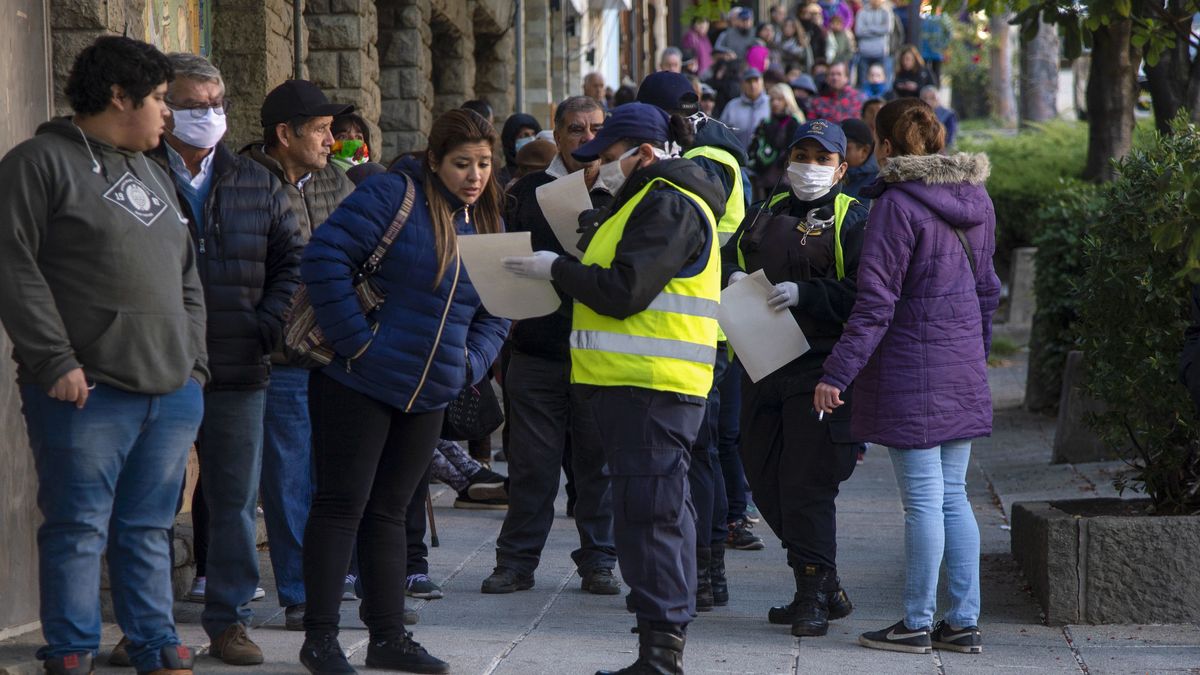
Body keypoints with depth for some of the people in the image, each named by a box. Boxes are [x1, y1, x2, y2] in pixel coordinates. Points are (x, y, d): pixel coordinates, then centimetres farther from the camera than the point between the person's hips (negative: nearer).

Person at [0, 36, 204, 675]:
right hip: (87, 391, -7)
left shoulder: (152, 175, 22)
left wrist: (194, 364, 16)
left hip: (170, 394, 7)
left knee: (149, 528, 11)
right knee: (79, 527, -3)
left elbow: (186, 279, 26)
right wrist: (55, 362, -16)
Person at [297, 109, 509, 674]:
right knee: (342, 504, -3)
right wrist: (356, 340, -19)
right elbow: (324, 257, -18)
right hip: (358, 384, -6)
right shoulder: (394, 195, -12)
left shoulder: (487, 224, 11)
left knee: (388, 512, 13)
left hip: (428, 395, 7)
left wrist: (470, 362, 2)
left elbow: (496, 311, 19)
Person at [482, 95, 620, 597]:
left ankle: (598, 561, 13)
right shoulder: (529, 190, 9)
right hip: (537, 345, 0)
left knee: (599, 461, 4)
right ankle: (517, 560, 10)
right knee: (531, 461, 2)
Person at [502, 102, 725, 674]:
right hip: (635, 382, 11)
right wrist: (573, 268, 11)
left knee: (648, 513, -12)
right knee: (659, 512, 12)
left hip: (652, 386, -11)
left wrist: (557, 269, -7)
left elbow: (623, 292, -18)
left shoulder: (669, 205, -12)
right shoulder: (652, 199, 22)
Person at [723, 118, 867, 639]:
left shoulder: (850, 220, -1)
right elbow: (727, 260, 24)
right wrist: (734, 279, 1)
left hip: (818, 366, -7)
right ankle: (825, 588, 20)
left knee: (806, 483, -11)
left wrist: (805, 294, -21)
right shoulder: (765, 215, 18)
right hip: (762, 363, 7)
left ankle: (812, 597, -3)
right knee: (765, 479, 9)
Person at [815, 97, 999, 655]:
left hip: (911, 368, -7)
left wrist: (837, 372, -14)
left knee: (923, 500, -2)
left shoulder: (898, 205, -14)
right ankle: (963, 622, 13)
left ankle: (917, 624, 5)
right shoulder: (976, 200, 9)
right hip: (962, 371, 7)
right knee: (953, 496, 12)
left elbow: (876, 302, -17)